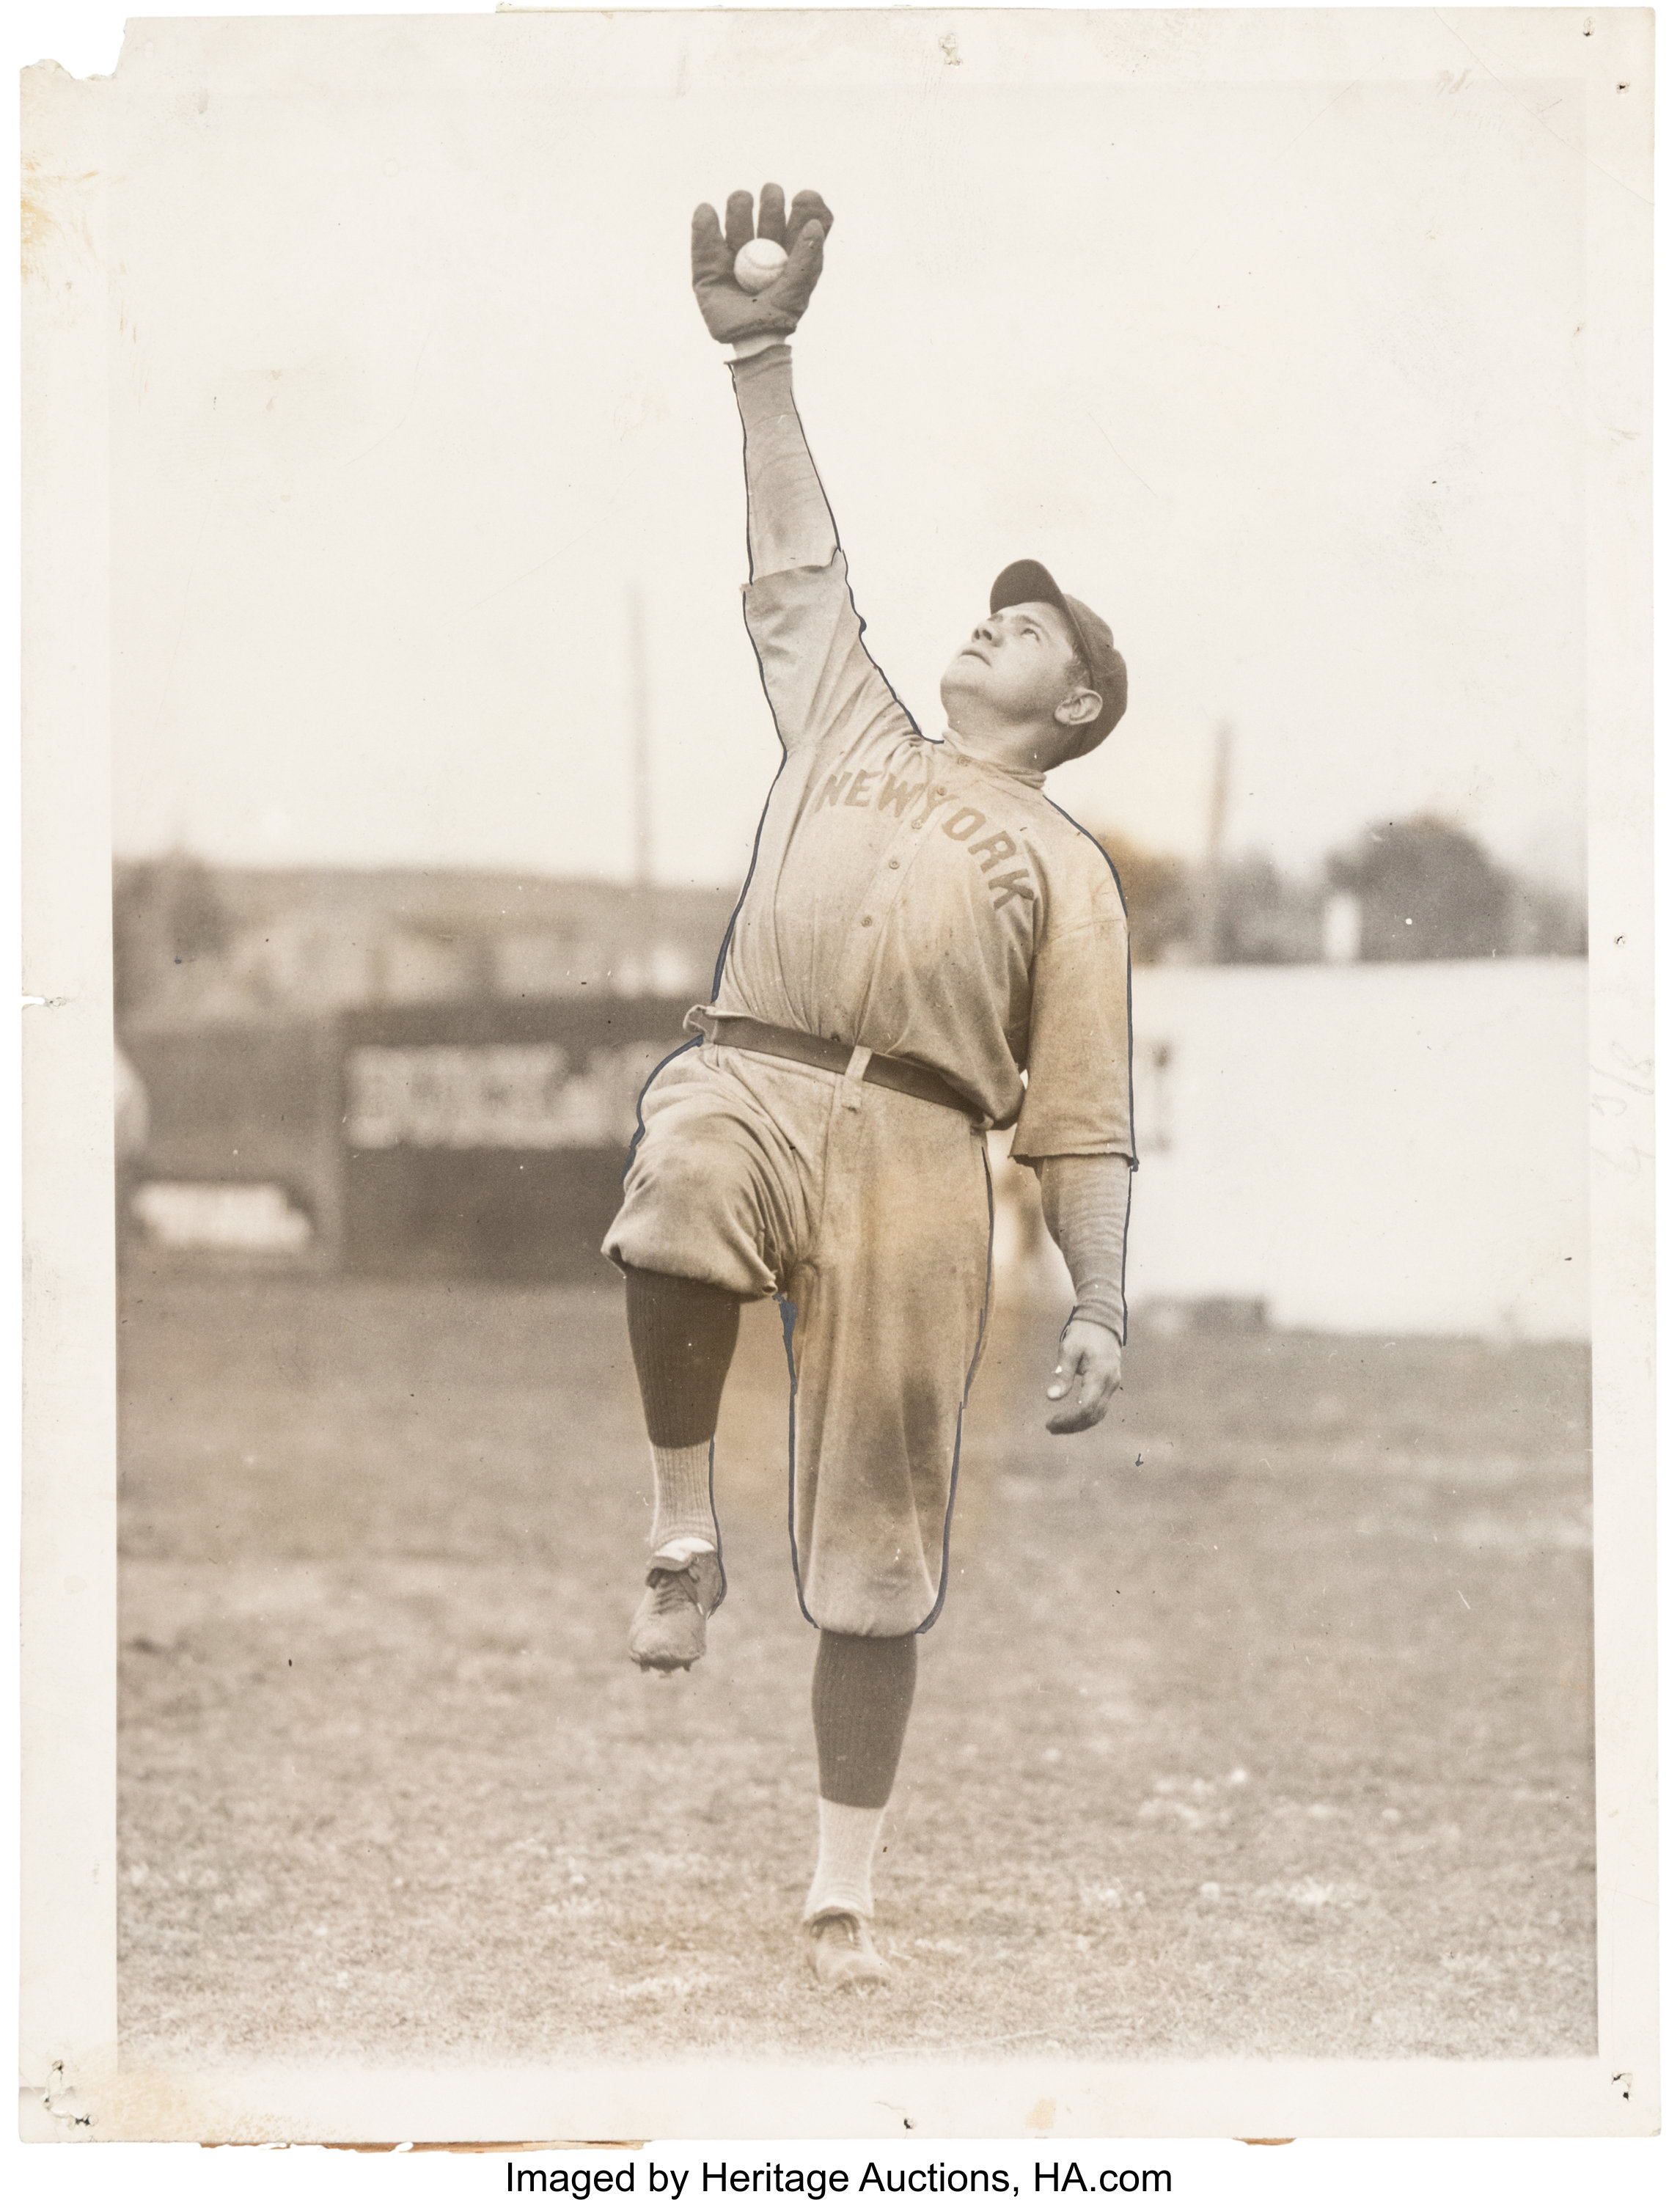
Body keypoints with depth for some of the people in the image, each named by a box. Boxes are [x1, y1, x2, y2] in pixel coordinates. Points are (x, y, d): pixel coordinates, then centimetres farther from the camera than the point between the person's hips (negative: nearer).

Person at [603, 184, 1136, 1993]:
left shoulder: (1063, 862, 18)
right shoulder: (847, 732, 28)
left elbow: (1083, 1119, 10)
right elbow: (796, 566, 21)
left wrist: (1102, 1305, -2)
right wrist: (760, 355, 12)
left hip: (918, 1148, -1)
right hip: (752, 1077, 1)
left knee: (877, 1550, -3)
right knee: (675, 1212, -39)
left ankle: (842, 1893, 7)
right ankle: (683, 1526, -17)